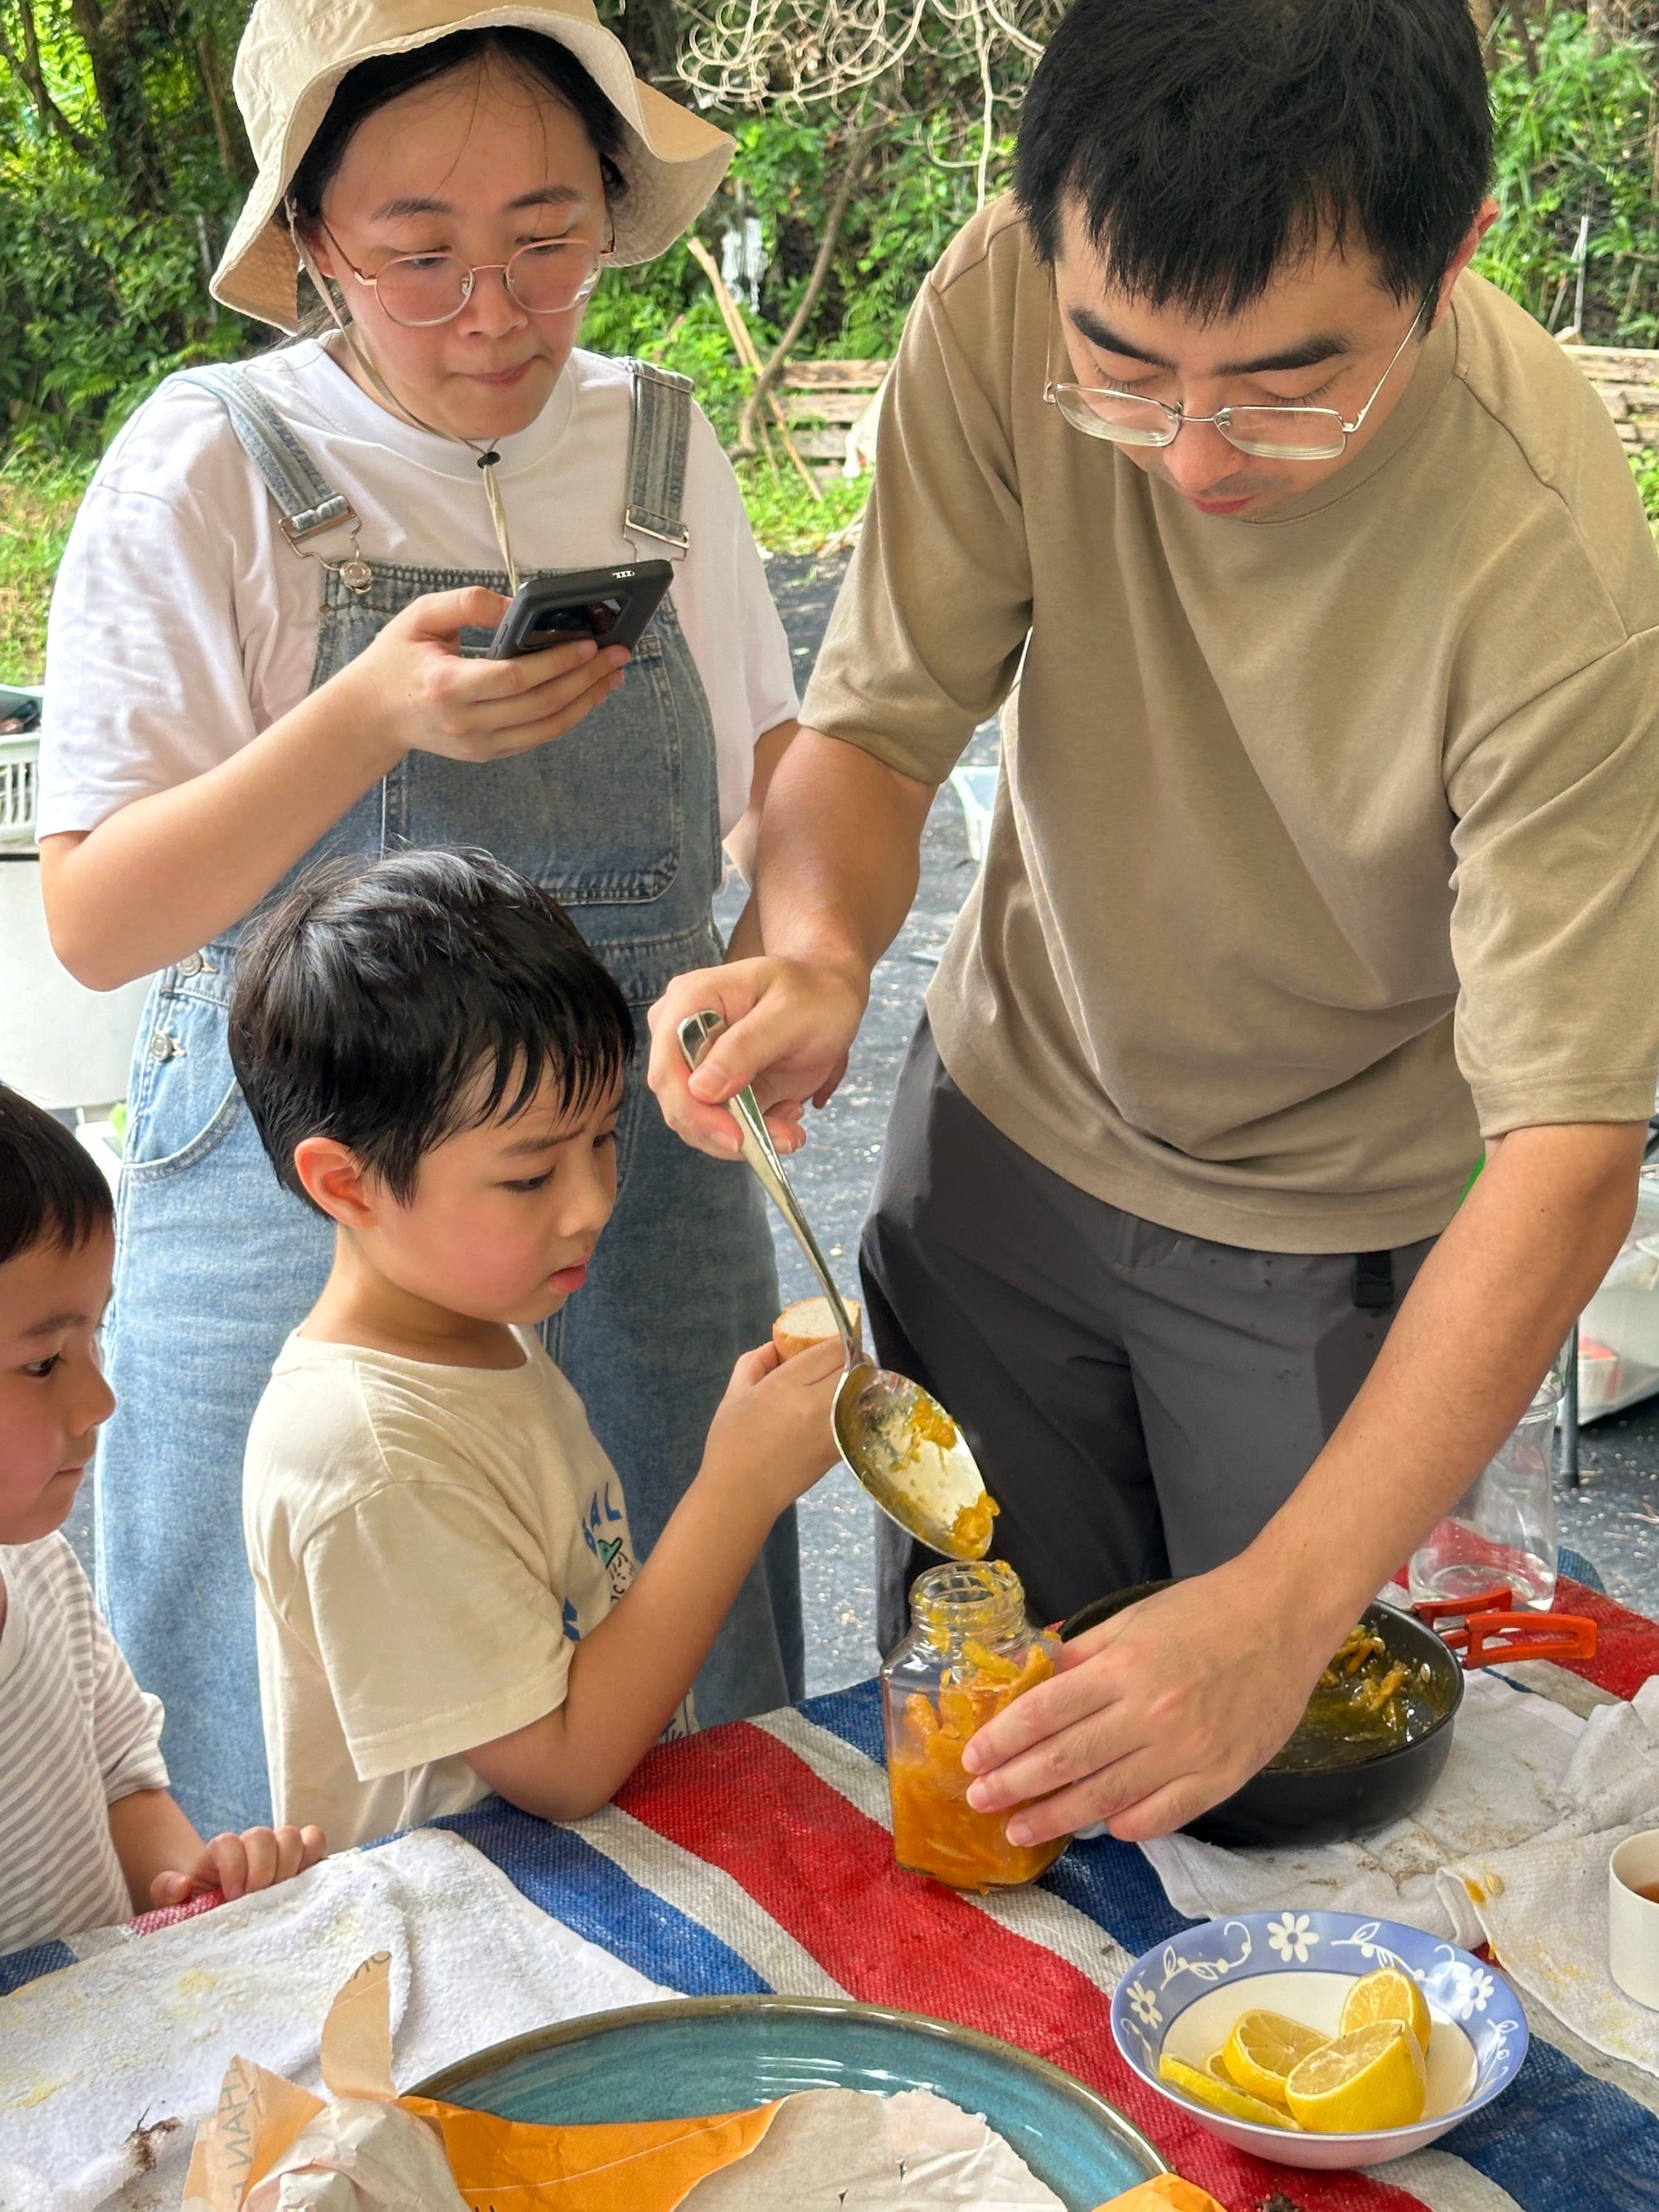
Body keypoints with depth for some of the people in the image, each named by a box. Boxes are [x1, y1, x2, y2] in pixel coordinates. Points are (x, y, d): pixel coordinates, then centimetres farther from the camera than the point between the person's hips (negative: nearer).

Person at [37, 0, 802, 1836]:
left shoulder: (661, 447, 4)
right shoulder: (208, 469, -9)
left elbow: (769, 793, 17)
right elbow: (95, 924, -12)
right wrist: (373, 716, -27)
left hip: (648, 1193, 4)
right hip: (304, 1222, -3)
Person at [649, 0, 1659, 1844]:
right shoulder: (1006, 307, -24)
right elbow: (873, 723, -15)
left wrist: (1290, 1606, -43)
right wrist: (817, 950, -39)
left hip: (1329, 1230, -2)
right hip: (1007, 1120, 3)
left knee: (1266, 1786, 13)